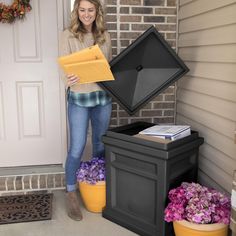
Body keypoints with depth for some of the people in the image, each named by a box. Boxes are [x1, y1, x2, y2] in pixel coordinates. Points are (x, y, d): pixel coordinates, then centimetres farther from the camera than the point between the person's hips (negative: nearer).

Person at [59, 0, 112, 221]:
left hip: (103, 96, 4)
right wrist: (68, 80, -29)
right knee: (77, 148, -3)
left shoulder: (105, 35, 8)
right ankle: (71, 194, 14)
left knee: (100, 146, 13)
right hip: (78, 98, -4)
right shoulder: (68, 35, -2)